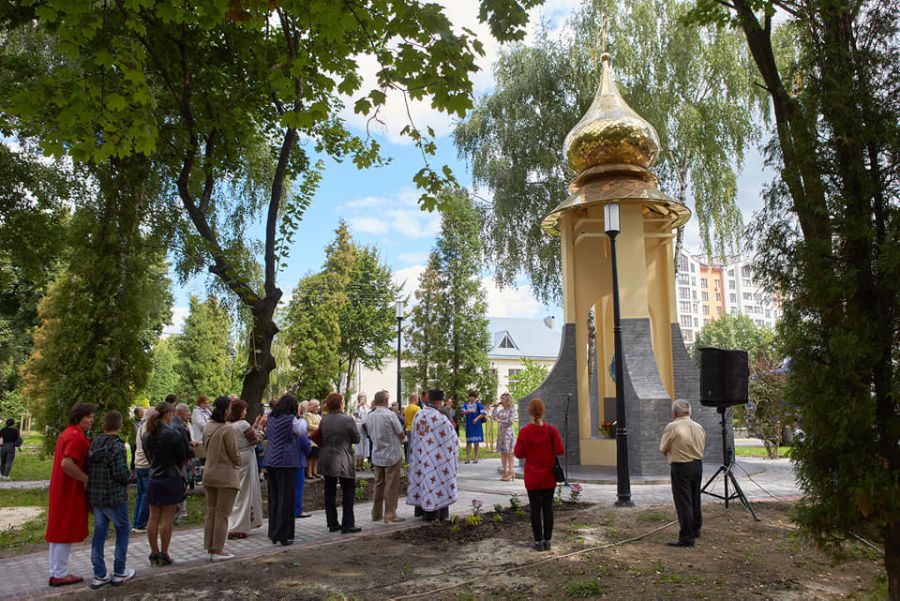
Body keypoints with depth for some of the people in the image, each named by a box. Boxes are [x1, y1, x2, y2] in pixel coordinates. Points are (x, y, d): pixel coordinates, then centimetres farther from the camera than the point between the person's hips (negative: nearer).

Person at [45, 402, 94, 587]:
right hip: (70, 490, -10)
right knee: (66, 531, -1)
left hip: (60, 488, 10)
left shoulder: (67, 433, 12)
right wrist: (87, 479, -21)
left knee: (58, 530, 15)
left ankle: (55, 572, 24)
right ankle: (60, 574, 8)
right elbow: (67, 464, -30)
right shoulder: (77, 437, -20)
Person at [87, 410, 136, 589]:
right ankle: (119, 573, 14)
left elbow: (87, 469, 6)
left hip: (95, 497, 6)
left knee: (99, 532, 13)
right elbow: (121, 473, -22)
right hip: (114, 497, -6)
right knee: (123, 529, 10)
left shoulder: (94, 445, 4)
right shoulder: (117, 446, -17)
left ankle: (99, 575, 18)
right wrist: (129, 477, -1)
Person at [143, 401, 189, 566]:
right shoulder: (173, 433, -15)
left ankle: (154, 553, 17)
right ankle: (163, 555, 6)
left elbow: (148, 456, 12)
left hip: (153, 479, 6)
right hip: (171, 478, -6)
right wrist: (177, 469, 11)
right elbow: (182, 458, -8)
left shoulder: (146, 435, 4)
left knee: (153, 517, 10)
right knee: (167, 518, 1)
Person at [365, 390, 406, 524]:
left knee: (378, 485, 15)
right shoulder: (389, 415, -17)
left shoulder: (369, 416, 1)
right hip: (392, 455, -6)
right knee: (391, 486, 1)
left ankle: (376, 514, 21)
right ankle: (390, 515, 4)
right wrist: (398, 440, 10)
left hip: (377, 455, 6)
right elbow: (402, 435, -11)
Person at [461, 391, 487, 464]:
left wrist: (476, 418, -15)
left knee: (476, 441, 2)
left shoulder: (478, 404, 2)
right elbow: (463, 412, -8)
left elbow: (483, 413, -3)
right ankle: (467, 457, 3)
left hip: (477, 425, -1)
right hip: (469, 425, 1)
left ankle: (476, 457, 9)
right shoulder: (465, 405, 8)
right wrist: (469, 411, -26)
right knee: (468, 441, 0)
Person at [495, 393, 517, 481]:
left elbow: (510, 422, -13)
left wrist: (499, 421, -12)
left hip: (508, 433, -7)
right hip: (500, 433, 7)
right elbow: (494, 417, 13)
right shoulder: (500, 410, 13)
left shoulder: (512, 410, -5)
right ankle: (504, 472, 14)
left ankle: (511, 473, -1)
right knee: (502, 453, 7)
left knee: (509, 453, -5)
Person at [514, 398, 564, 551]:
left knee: (535, 509, 7)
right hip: (549, 477, 1)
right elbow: (560, 450, -6)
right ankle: (547, 540, 14)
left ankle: (538, 541, 10)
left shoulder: (524, 432, -12)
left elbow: (519, 454, -7)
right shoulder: (552, 430, -10)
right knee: (548, 508, 10)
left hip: (532, 478, -1)